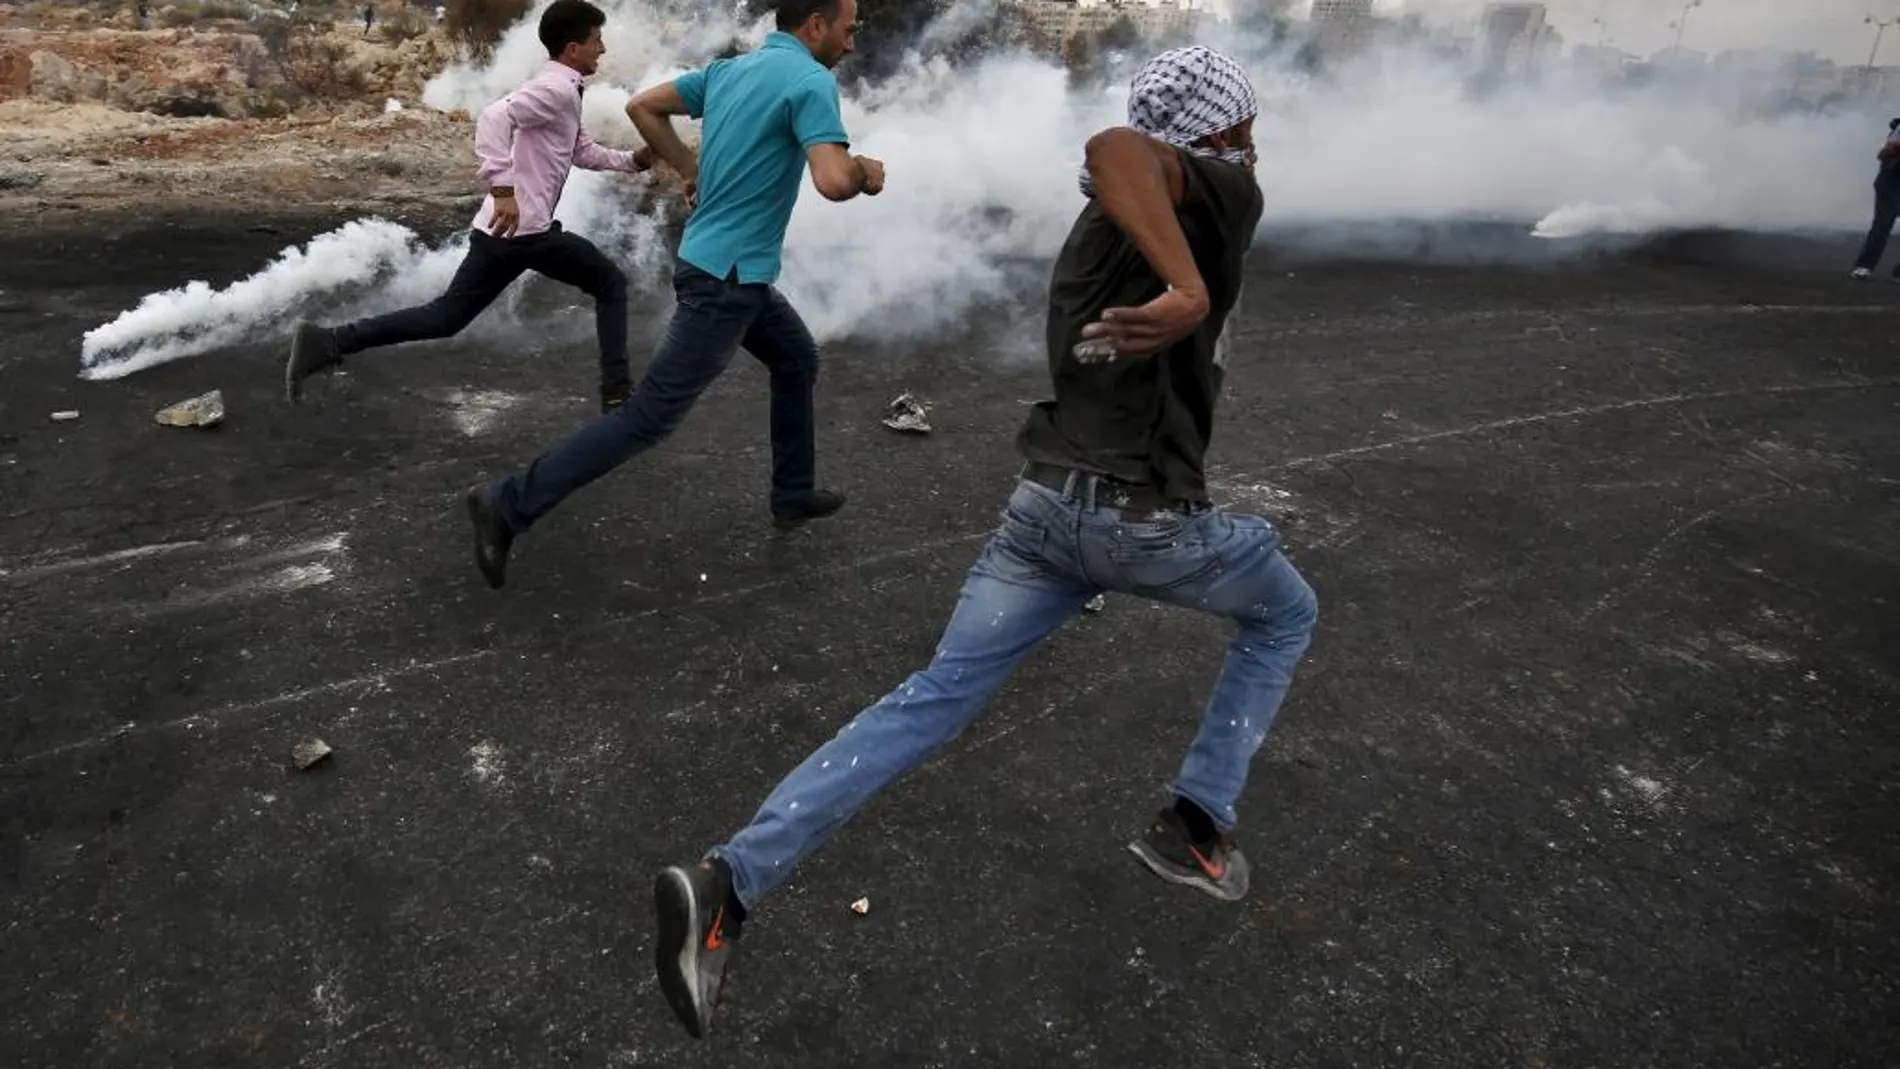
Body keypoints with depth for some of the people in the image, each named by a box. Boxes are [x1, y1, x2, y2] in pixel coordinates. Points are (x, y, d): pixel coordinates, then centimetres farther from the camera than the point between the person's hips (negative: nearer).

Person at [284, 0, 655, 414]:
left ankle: (327, 342, 4)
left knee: (445, 317, 10)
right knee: (611, 284, 6)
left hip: (501, 230, 9)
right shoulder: (556, 88, -11)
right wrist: (503, 188, -33)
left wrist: (634, 159, 20)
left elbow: (583, 150, 33)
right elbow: (495, 116, -27)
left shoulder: (561, 90, 21)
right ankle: (616, 390, 6)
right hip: (524, 228, -9)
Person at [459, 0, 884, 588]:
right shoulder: (811, 79, -15)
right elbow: (833, 182, -27)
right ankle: (510, 504, -2)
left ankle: (794, 494, 34)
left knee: (799, 362, 24)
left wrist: (692, 171, 16)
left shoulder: (729, 68, 10)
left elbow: (642, 107, 14)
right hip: (724, 278, -10)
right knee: (650, 416, -6)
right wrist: (866, 172, -5)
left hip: (736, 271, 10)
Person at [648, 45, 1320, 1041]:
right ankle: (1194, 825, 21)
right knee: (1285, 616, 24)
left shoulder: (1090, 235, 19)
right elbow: (1115, 147, -26)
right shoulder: (1223, 193, -5)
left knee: (932, 698, 4)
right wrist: (1191, 290, -37)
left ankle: (731, 880, -8)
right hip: (1149, 522, -6)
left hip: (1045, 502, 6)